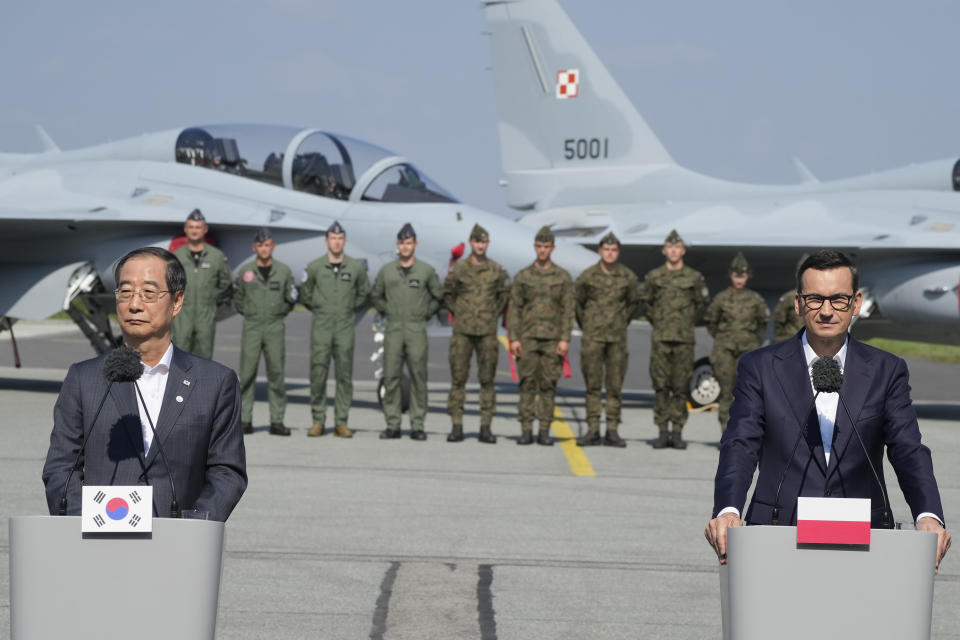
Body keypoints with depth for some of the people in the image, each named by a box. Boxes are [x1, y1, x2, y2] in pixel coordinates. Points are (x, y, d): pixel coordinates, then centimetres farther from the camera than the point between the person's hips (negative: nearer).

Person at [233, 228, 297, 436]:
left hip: (275, 328, 0)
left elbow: (291, 299, 13)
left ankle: (277, 420, 2)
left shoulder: (284, 271, 6)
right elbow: (237, 299, 13)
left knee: (276, 374, -1)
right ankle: (245, 419, 1)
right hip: (251, 327, 0)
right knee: (247, 374, -3)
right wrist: (247, 313, 4)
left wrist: (279, 312, 4)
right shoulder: (245, 271, 5)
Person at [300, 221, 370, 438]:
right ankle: (318, 421, 3)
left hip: (345, 328, 0)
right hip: (321, 328, 0)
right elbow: (305, 295, 15)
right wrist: (318, 308, 10)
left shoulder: (356, 268, 5)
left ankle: (341, 423, 4)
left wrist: (352, 310, 11)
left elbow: (364, 295, 18)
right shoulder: (314, 267, 4)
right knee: (318, 375, -3)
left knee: (344, 376, 0)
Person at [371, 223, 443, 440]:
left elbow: (439, 297, 12)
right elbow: (376, 297, 20)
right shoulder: (386, 271, 8)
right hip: (393, 331, 2)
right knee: (390, 377, -1)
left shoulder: (426, 271, 3)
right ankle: (392, 424, 5)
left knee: (418, 377, -3)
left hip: (417, 331, -2)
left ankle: (417, 425, 0)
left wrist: (425, 314, 5)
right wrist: (388, 311, 9)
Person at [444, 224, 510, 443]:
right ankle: (456, 427, 3)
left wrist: (494, 314, 6)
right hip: (462, 331, -1)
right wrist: (458, 313, 5)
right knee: (458, 378, -1)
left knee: (487, 380, 2)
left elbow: (505, 295, 15)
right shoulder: (458, 269, 2)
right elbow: (447, 294, 12)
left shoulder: (497, 271, 4)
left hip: (487, 332, 1)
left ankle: (486, 427, 5)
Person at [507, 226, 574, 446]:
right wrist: (513, 339, -4)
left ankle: (544, 431, 6)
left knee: (548, 386, 2)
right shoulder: (523, 276, 6)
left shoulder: (563, 277, 4)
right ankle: (526, 430, 2)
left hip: (552, 340, 0)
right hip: (528, 337, 0)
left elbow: (568, 310, 1)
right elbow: (514, 309, 5)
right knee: (527, 384, -1)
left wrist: (565, 339, -7)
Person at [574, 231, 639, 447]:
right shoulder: (587, 276, -1)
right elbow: (577, 302, 11)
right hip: (592, 338, -1)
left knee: (615, 385, 2)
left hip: (617, 338, 1)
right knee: (593, 385, 0)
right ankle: (593, 430, 2)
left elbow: (633, 302, 18)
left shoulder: (628, 277, 3)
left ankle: (612, 430, 7)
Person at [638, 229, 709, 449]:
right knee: (661, 385, -1)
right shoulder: (654, 277, 6)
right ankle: (662, 432, 3)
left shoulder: (694, 278, 5)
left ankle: (677, 432, 5)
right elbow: (645, 301, 17)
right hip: (660, 339, 0)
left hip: (684, 340, 0)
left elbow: (701, 304, 15)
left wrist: (689, 324, 11)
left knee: (681, 387, 0)